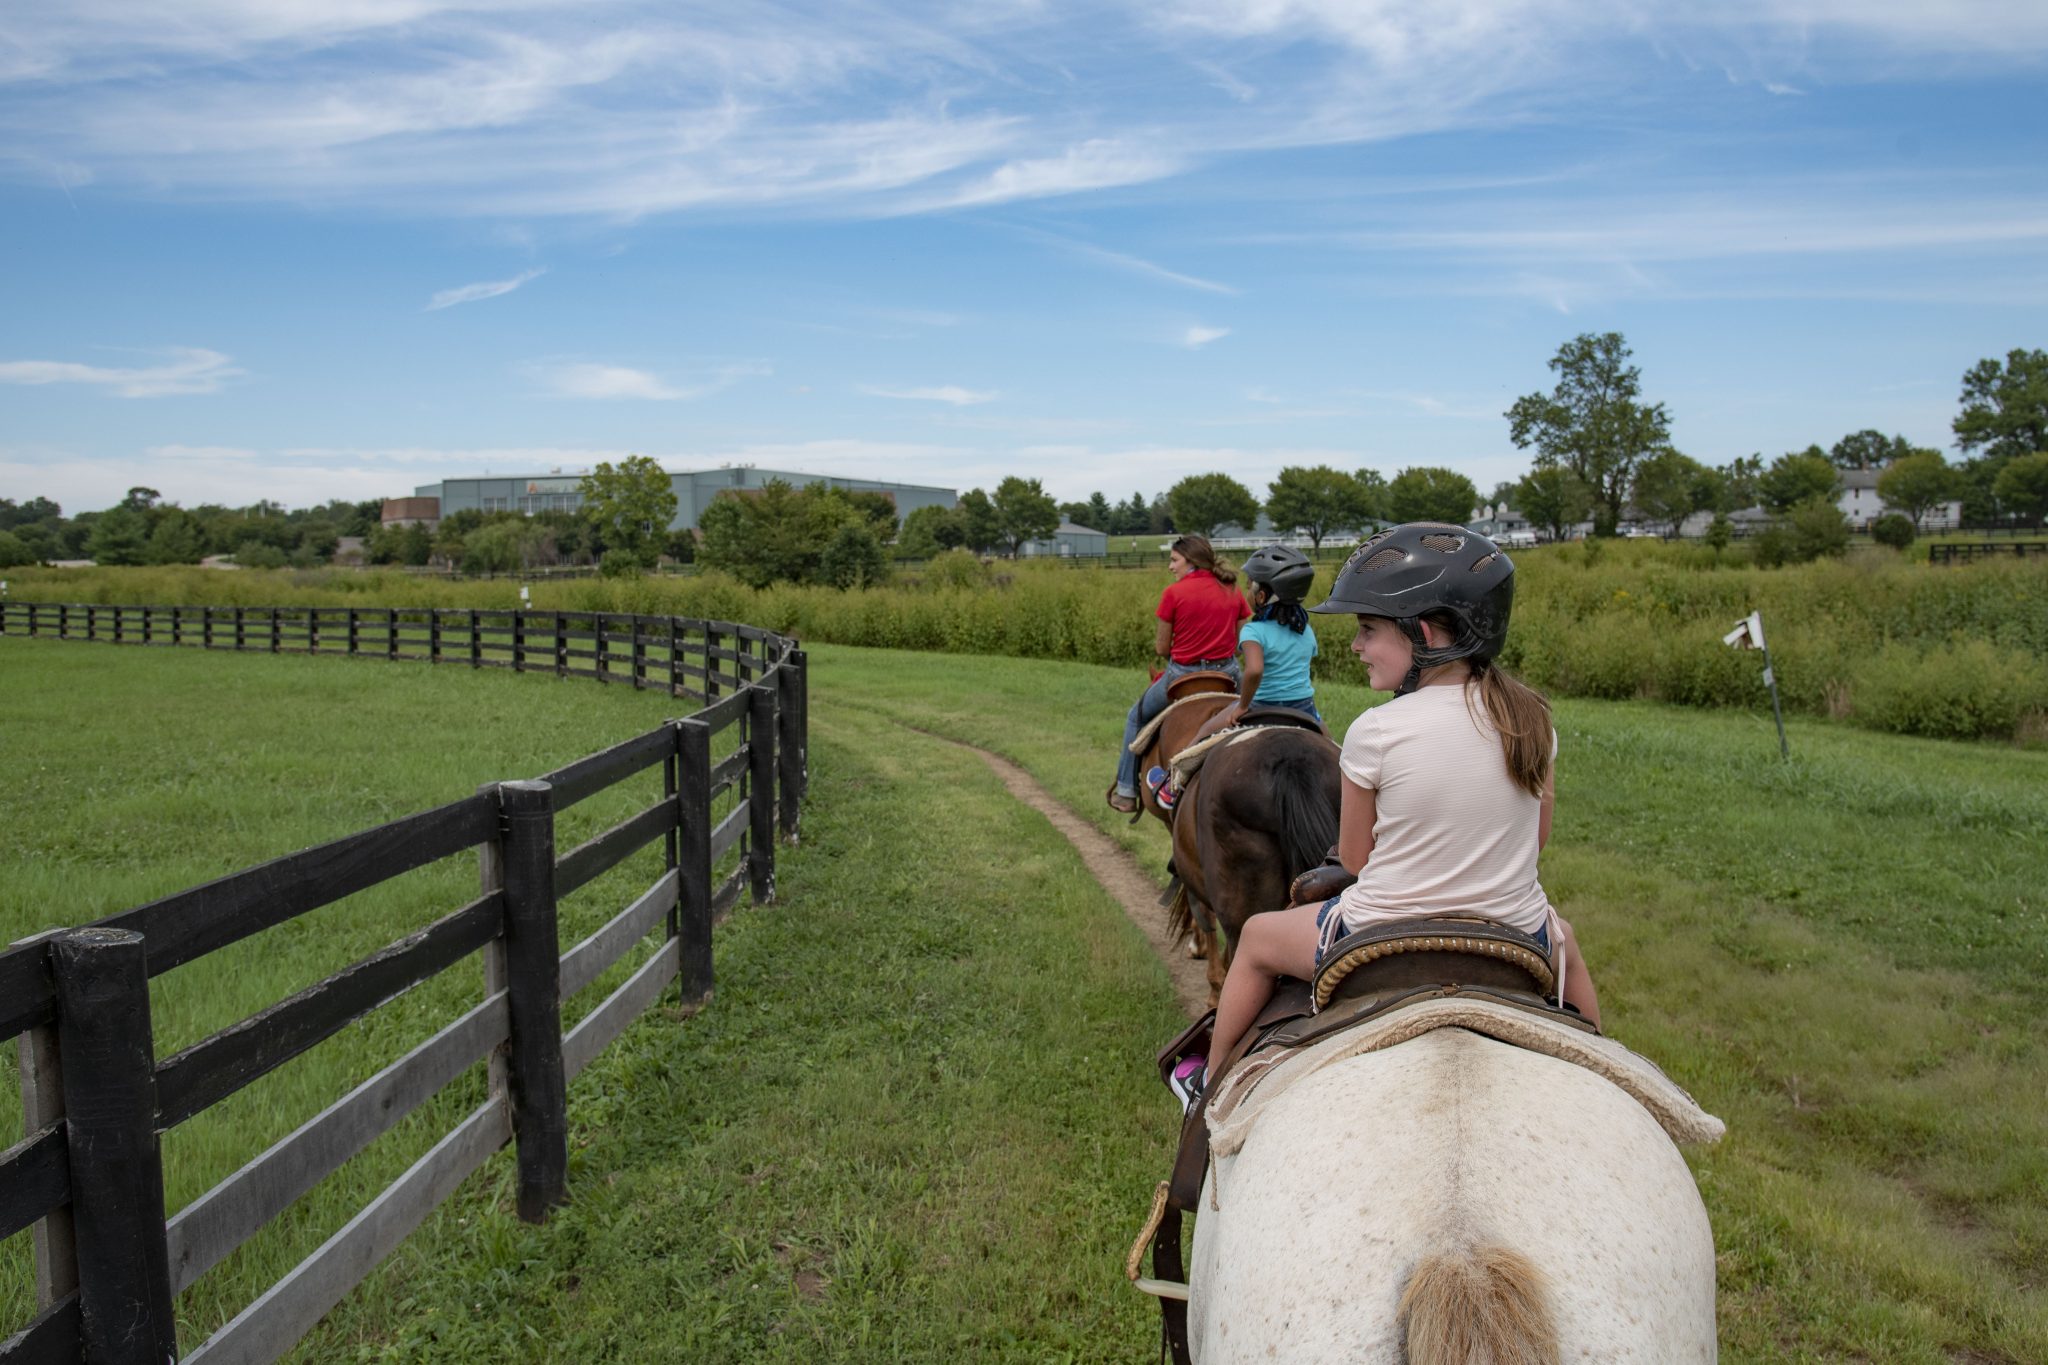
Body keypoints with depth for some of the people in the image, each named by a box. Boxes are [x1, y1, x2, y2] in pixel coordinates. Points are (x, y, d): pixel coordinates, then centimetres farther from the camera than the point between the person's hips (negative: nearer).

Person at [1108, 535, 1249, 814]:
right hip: (1227, 673, 3)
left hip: (1182, 675, -3)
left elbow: (1161, 649, -5)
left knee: (1137, 717, 21)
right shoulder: (1233, 593, 4)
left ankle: (1126, 791, 21)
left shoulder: (1173, 593, -10)